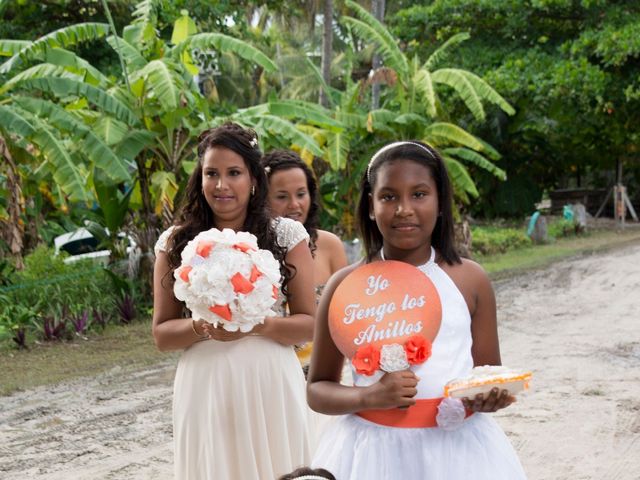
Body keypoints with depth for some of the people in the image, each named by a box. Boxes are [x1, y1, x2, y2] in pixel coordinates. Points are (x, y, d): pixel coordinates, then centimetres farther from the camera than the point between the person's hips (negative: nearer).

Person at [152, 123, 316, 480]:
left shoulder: (287, 235, -1)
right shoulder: (175, 243, 2)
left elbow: (310, 325, -2)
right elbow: (162, 334, 4)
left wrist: (257, 324, -19)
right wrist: (201, 327, -15)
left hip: (271, 387, 0)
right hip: (205, 387, 1)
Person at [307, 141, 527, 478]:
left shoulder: (471, 280, 0)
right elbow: (317, 389, 2)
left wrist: (491, 396, -13)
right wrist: (369, 396, -16)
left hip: (460, 447, 1)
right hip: (375, 450, -1)